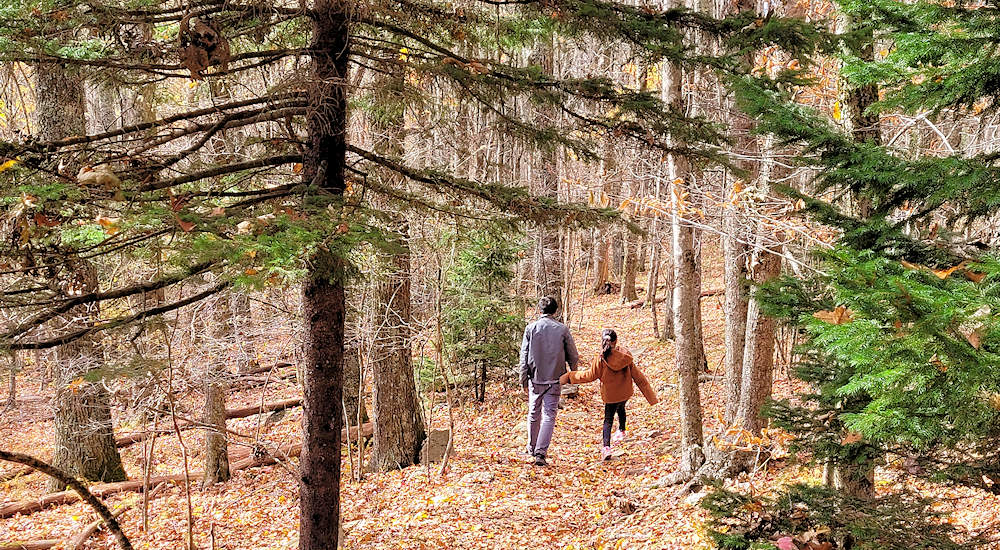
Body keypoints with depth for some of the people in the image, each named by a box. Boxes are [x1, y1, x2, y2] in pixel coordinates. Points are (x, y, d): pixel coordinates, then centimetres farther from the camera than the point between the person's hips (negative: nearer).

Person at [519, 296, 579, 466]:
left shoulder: (531, 328, -2)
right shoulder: (562, 329, -4)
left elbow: (524, 356, 0)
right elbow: (573, 355, 3)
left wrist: (524, 380, 7)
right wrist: (573, 374, 21)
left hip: (535, 379, 2)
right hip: (554, 380, -1)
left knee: (534, 414, 16)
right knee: (549, 416, -1)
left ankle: (532, 449, 28)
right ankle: (541, 452, -12)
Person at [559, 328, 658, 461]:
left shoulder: (601, 359, -22)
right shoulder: (625, 356, -12)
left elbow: (590, 375, -12)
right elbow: (637, 375, -7)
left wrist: (569, 376, -1)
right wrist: (651, 395, 1)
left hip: (610, 394, -4)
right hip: (625, 392, 4)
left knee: (608, 419, 6)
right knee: (621, 409, 33)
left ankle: (606, 447, -13)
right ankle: (621, 431, 55)